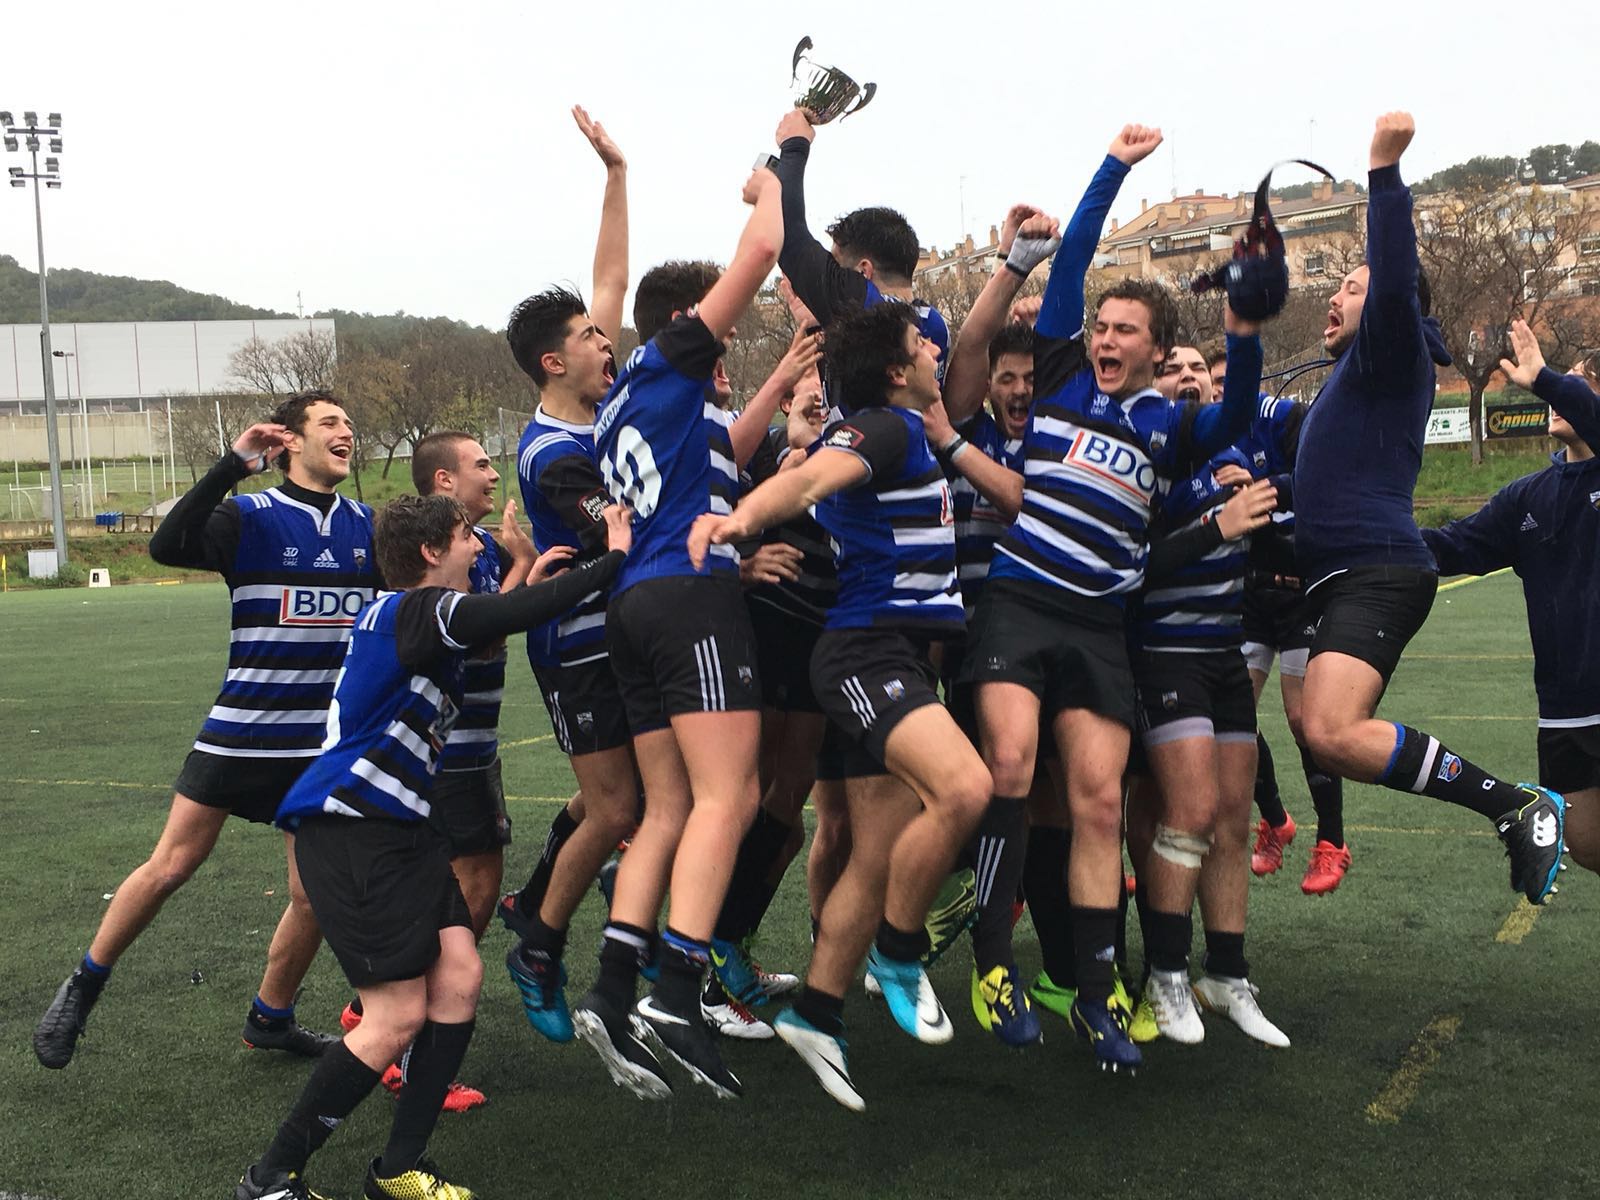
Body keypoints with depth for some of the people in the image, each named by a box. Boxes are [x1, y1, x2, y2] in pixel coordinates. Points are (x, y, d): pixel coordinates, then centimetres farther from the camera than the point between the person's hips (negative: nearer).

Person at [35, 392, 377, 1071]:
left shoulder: (368, 526, 5)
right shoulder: (253, 517, -9)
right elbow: (168, 547, -25)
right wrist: (233, 466, -31)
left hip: (324, 743, 4)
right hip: (241, 729, -4)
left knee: (315, 895, 3)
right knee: (170, 867, 0)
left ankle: (270, 1019, 26)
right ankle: (83, 988, 22)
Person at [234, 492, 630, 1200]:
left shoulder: (418, 615, 15)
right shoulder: (415, 609, -15)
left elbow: (484, 634, 36)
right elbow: (526, 613, -25)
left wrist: (525, 584, 23)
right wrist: (612, 559, -14)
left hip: (400, 830, 10)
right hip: (348, 830, -10)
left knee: (460, 978, 1)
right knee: (400, 1014, -10)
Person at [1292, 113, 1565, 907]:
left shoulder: (1392, 354, 0)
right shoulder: (1349, 379, 26)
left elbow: (1395, 281, -19)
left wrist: (1384, 167, -22)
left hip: (1376, 574, -10)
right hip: (1341, 577, 10)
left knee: (1333, 733, -29)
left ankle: (1520, 809, -20)